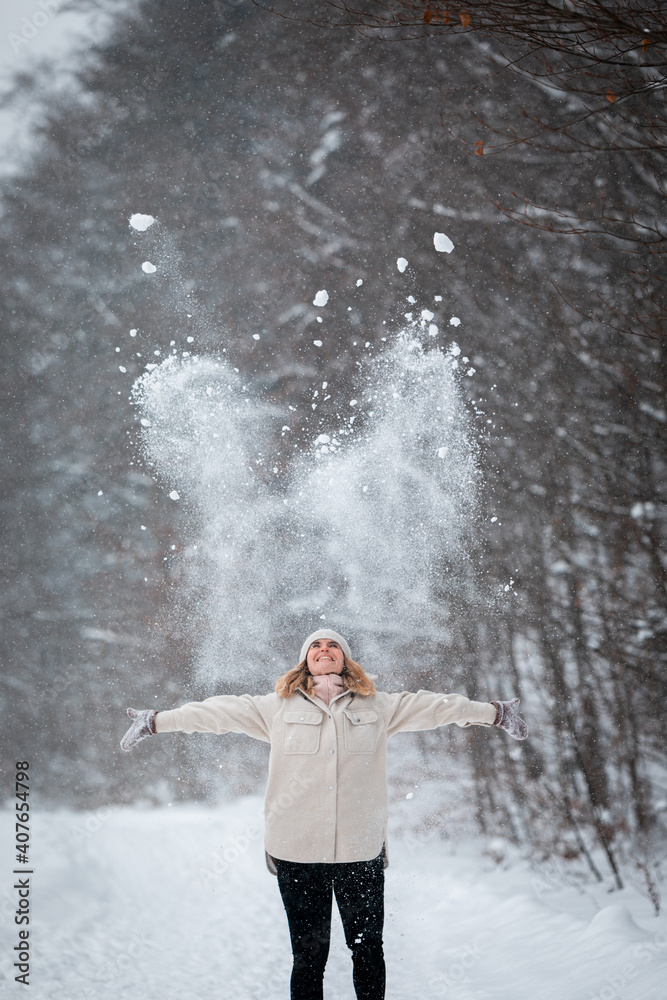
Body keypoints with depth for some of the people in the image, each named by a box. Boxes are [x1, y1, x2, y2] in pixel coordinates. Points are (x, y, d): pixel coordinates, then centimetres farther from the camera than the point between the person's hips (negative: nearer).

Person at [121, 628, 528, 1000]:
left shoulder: (378, 707, 10)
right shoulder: (278, 708, 8)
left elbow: (432, 706, 16)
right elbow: (220, 711, 11)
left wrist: (495, 712, 21)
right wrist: (158, 721, 12)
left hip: (362, 850, 1)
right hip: (297, 851, -1)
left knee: (368, 950, 8)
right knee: (309, 954, 2)